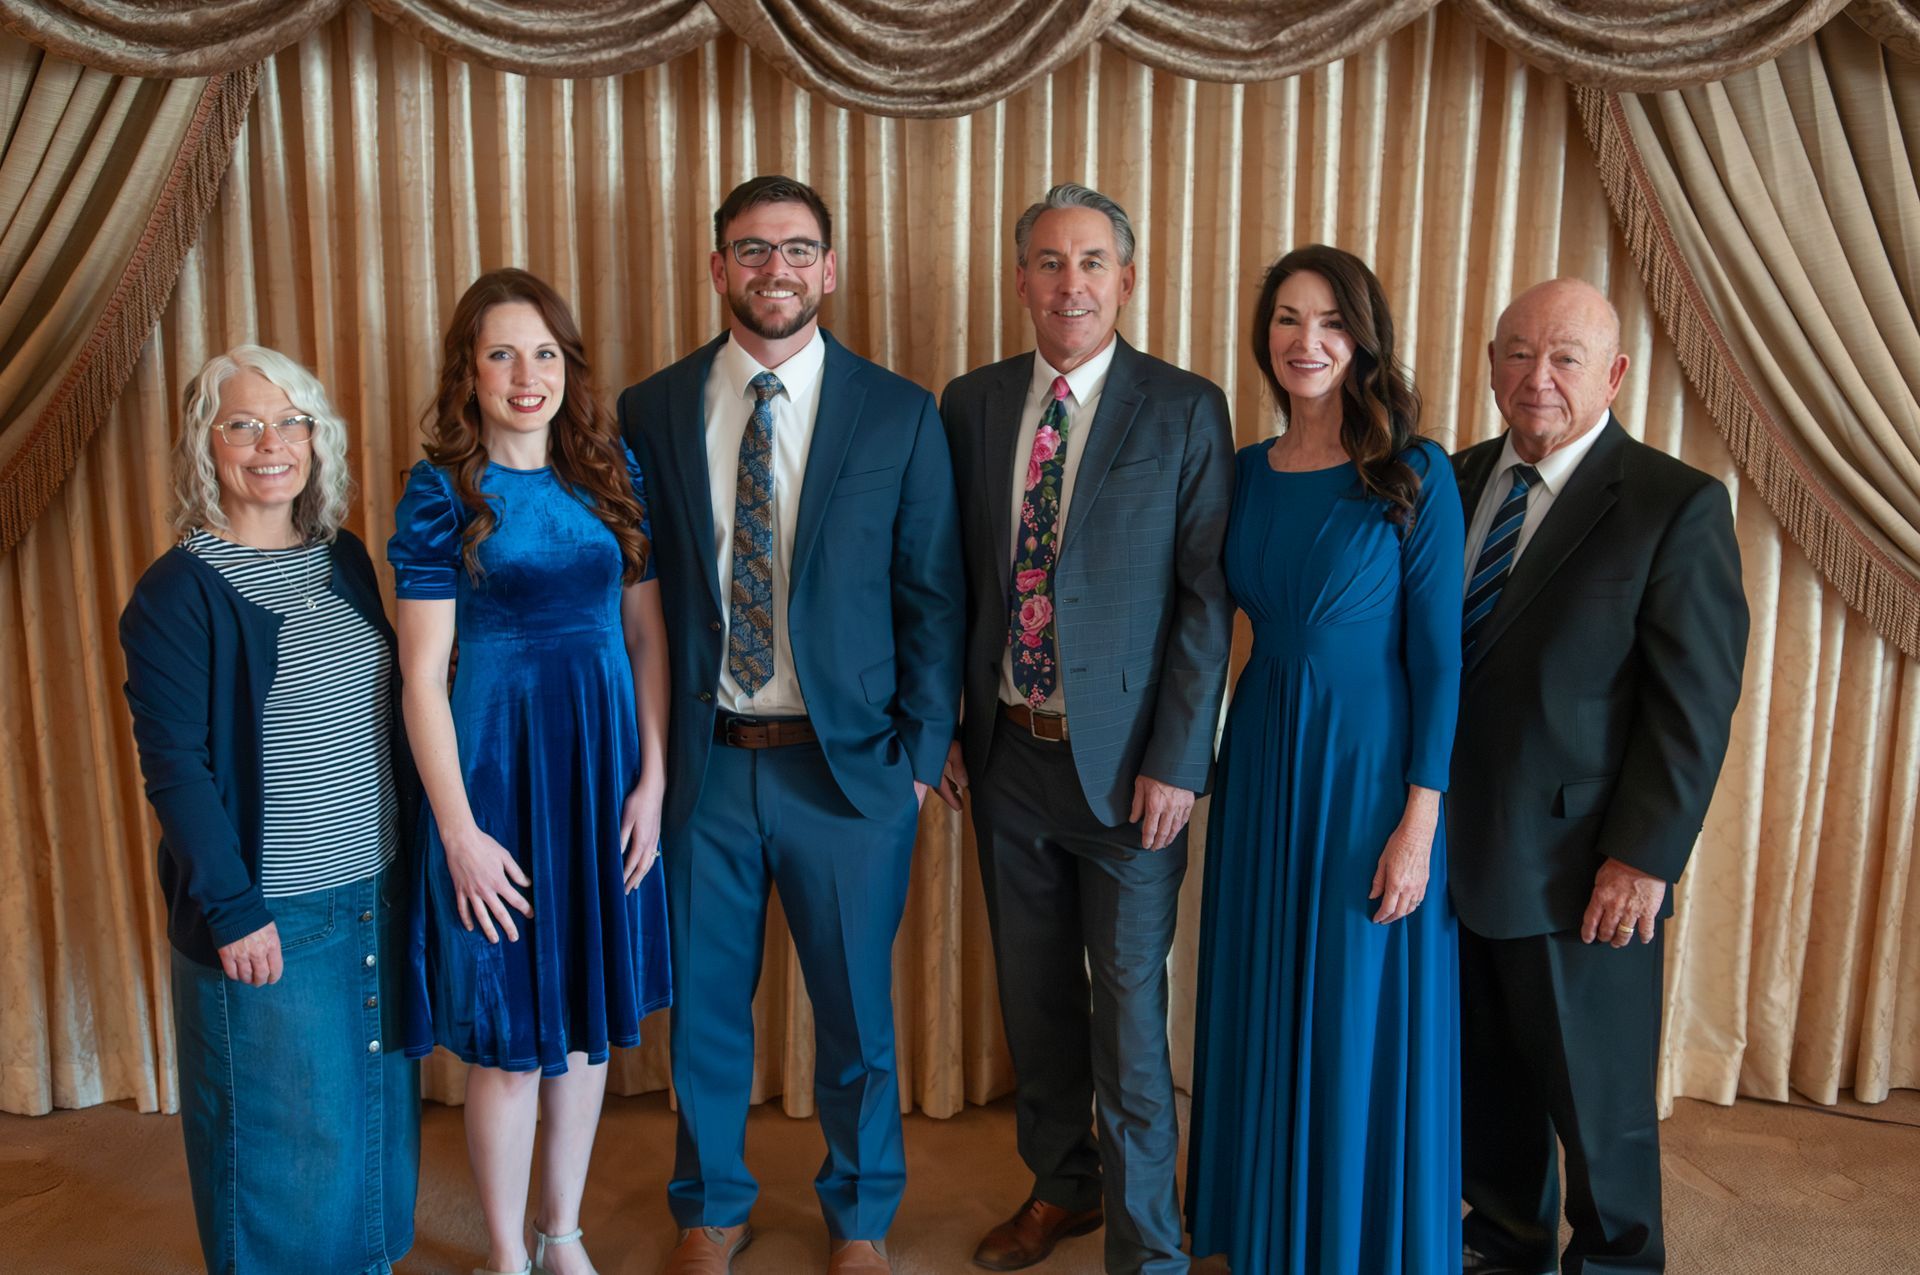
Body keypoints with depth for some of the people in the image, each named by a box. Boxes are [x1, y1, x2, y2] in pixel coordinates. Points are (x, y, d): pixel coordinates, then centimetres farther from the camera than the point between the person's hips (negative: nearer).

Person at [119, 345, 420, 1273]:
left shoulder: (345, 560, 5)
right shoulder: (179, 590, -12)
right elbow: (174, 767, -14)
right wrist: (232, 909, -15)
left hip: (378, 892, 6)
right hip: (267, 914, -6)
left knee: (379, 1105, 19)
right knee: (284, 1134, 9)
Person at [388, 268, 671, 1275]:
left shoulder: (611, 470, 3)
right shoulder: (441, 492, -7)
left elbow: (647, 634, 5)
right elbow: (422, 673, -9)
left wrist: (653, 778, -1)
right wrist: (459, 831, -11)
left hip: (604, 764, 4)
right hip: (496, 767, -4)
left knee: (589, 1018, 15)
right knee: (511, 1035, 6)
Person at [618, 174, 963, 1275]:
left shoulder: (900, 414, -2)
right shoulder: (651, 411, 1)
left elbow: (932, 598, 0)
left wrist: (921, 753, -3)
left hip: (848, 766, -1)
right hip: (702, 764, 1)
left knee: (857, 1010, 14)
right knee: (705, 1003, 15)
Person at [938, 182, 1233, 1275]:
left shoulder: (1186, 410, -5)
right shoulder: (972, 404, 5)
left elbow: (1207, 598, -8)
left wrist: (1176, 762, -13)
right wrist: (943, 724, 4)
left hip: (1125, 761, -4)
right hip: (1008, 748, 4)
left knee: (1130, 1009, 4)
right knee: (1035, 993, 18)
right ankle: (1061, 1184, 40)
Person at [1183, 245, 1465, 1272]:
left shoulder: (1415, 474, -9)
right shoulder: (1245, 473, 4)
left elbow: (1437, 655, -10)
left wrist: (1419, 821, -14)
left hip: (1370, 770, -4)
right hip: (1263, 762, 5)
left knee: (1365, 1026, 8)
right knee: (1264, 1007, 16)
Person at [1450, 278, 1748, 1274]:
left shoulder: (1677, 506, -9)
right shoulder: (1455, 482, 7)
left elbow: (1696, 703, -11)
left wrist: (1644, 858, -15)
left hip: (1580, 872, -5)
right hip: (1458, 853, 5)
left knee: (1596, 1105, 12)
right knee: (1487, 1087, 19)